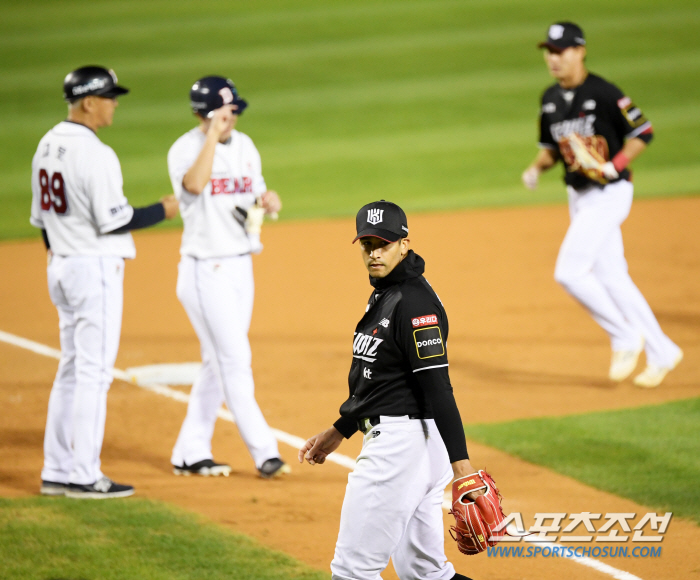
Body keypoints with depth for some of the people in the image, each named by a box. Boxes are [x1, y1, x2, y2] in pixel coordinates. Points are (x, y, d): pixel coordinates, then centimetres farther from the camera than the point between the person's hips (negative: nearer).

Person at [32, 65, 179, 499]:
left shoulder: (47, 147, 10)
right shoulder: (95, 154, -19)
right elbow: (112, 220, -21)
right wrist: (163, 211, -8)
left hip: (60, 267, 9)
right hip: (96, 268, -9)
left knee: (72, 370, 15)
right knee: (93, 373, -5)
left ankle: (57, 472, 16)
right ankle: (83, 477, -4)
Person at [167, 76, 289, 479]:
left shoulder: (244, 146, 10)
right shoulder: (186, 149, -12)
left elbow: (258, 200, 19)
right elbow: (194, 184, -34)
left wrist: (269, 201, -4)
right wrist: (213, 134, -31)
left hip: (241, 268, 8)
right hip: (206, 272, -8)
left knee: (219, 364, 10)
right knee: (234, 361, -9)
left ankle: (191, 453, 18)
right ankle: (264, 452, -9)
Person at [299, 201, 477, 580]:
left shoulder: (414, 301, -16)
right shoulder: (384, 295, 16)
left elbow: (436, 386, -22)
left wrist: (460, 460, -26)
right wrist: (339, 431, 30)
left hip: (401, 444, -11)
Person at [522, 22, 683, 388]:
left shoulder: (603, 94, -16)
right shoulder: (550, 99, 8)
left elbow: (642, 132, -12)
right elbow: (551, 146, 19)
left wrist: (614, 166, -23)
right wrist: (536, 168, 0)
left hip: (609, 193, -8)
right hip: (579, 195, 8)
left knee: (569, 272, -16)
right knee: (610, 278, 10)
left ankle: (624, 337, 0)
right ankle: (661, 353, 19)